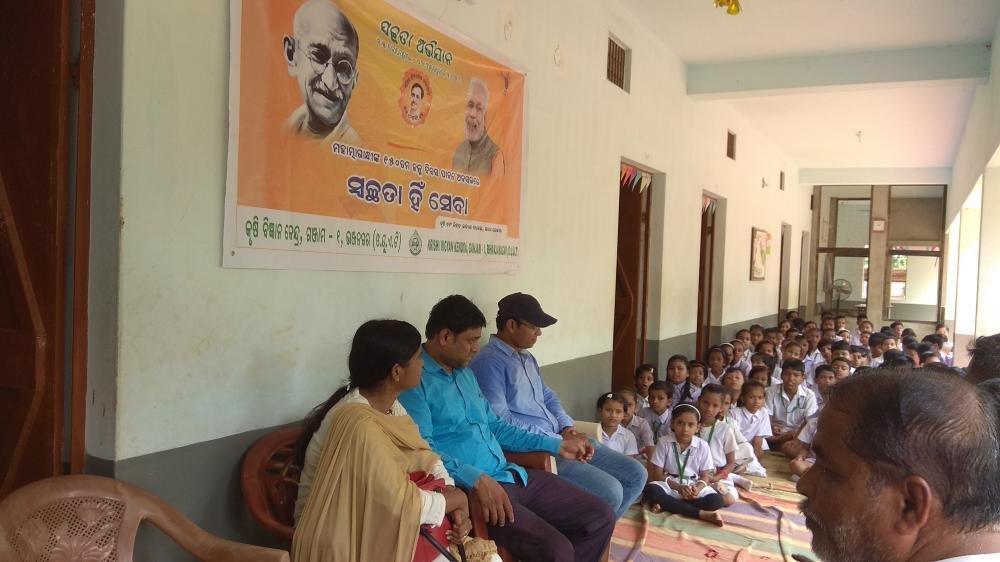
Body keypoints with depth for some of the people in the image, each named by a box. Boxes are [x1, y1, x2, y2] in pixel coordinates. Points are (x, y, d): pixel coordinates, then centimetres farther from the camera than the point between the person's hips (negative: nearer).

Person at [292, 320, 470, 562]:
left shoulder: (390, 406, 1)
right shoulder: (360, 424, -27)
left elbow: (425, 458, 4)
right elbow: (401, 503, -27)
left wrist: (455, 507, -12)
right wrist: (455, 499, -11)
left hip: (375, 524, 8)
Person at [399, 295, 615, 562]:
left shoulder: (465, 372, 18)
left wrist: (557, 445, 22)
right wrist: (476, 479, -32)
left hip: (510, 475, 9)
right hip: (469, 487, -9)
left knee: (601, 517, 4)